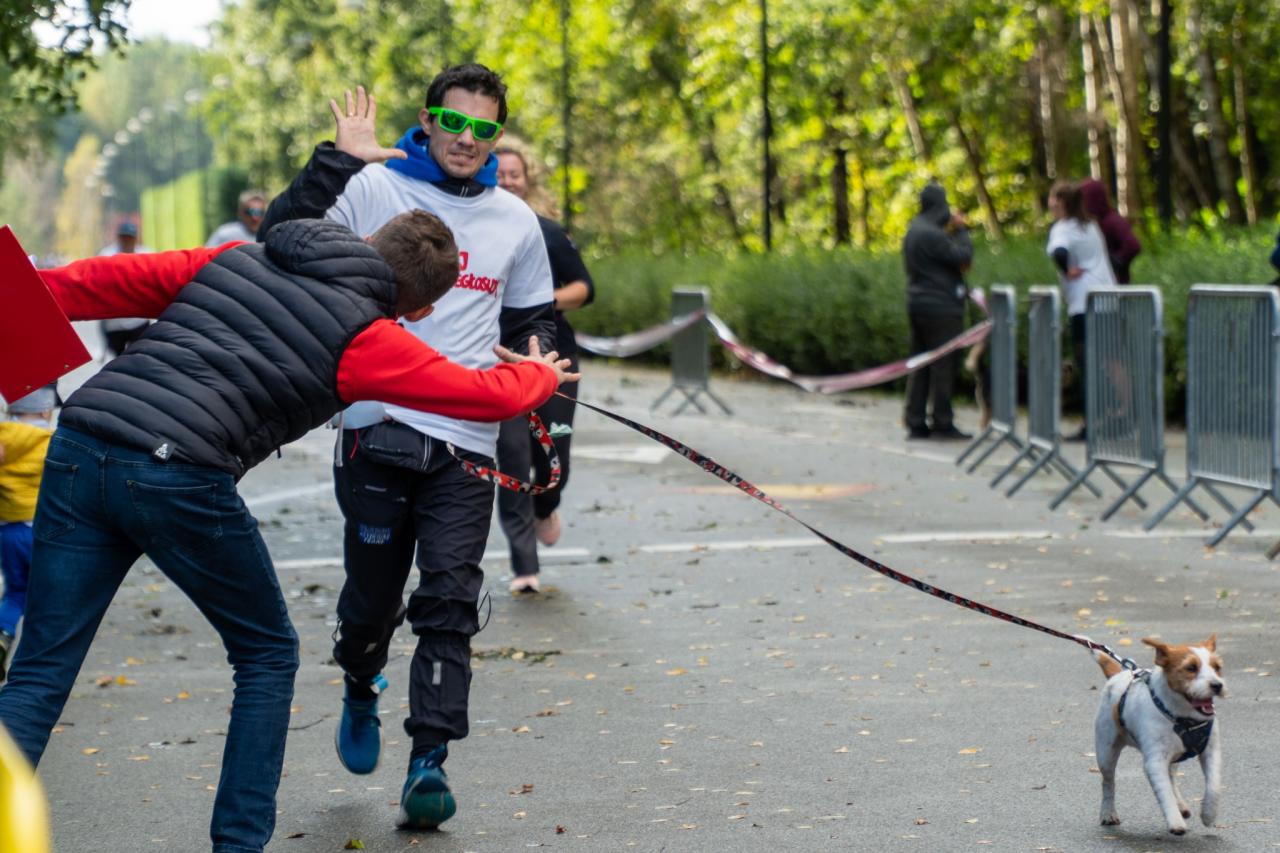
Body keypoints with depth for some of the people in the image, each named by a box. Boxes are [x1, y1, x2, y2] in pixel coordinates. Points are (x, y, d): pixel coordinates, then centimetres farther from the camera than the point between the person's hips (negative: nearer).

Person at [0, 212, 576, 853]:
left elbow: (107, 281, 19)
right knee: (267, 655, 19)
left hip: (78, 450, 5)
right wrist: (542, 375, 37)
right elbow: (491, 396, 16)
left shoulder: (232, 260, 22)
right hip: (179, 477, -5)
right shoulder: (362, 338, 8)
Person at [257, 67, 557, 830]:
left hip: (465, 440, 2)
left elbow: (532, 317, 24)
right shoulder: (374, 189, 1)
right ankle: (361, 693, 40)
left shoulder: (516, 221, 12)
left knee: (450, 600, -9)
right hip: (379, 428, -1)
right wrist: (338, 160, -18)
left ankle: (431, 761, -10)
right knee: (373, 591, 8)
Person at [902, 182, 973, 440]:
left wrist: (954, 231, 8)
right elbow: (963, 256, -16)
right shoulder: (931, 234, -17)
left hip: (918, 305, 10)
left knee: (920, 367, 10)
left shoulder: (914, 230, 15)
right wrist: (961, 230, -3)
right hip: (941, 307, -10)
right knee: (943, 365, -5)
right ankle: (942, 422, -4)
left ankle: (915, 422, 10)